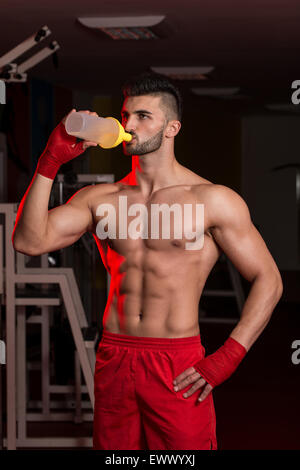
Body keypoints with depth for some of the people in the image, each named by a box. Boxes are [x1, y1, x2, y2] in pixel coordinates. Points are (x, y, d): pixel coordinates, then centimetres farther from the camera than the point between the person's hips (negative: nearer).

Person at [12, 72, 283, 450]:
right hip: (112, 362, 3)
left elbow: (268, 281, -1)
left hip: (178, 370, -3)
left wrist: (225, 361, -10)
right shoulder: (99, 199, 7)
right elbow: (29, 241, -4)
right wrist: (51, 160, -9)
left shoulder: (213, 200, -2)